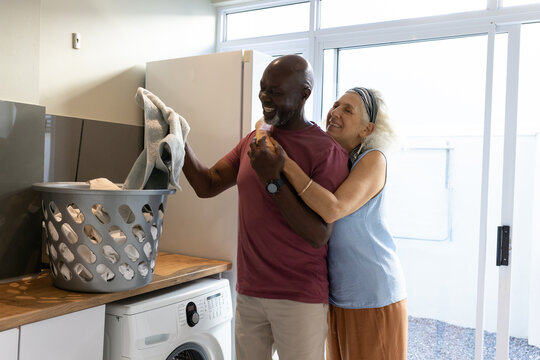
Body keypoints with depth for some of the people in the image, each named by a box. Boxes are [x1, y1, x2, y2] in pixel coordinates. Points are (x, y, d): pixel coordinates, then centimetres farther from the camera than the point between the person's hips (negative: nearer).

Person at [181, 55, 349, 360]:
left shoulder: (327, 151, -13)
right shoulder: (253, 140, 8)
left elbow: (319, 235, -17)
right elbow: (207, 185, 6)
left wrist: (274, 181, -23)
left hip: (299, 299, -5)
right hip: (248, 293, 6)